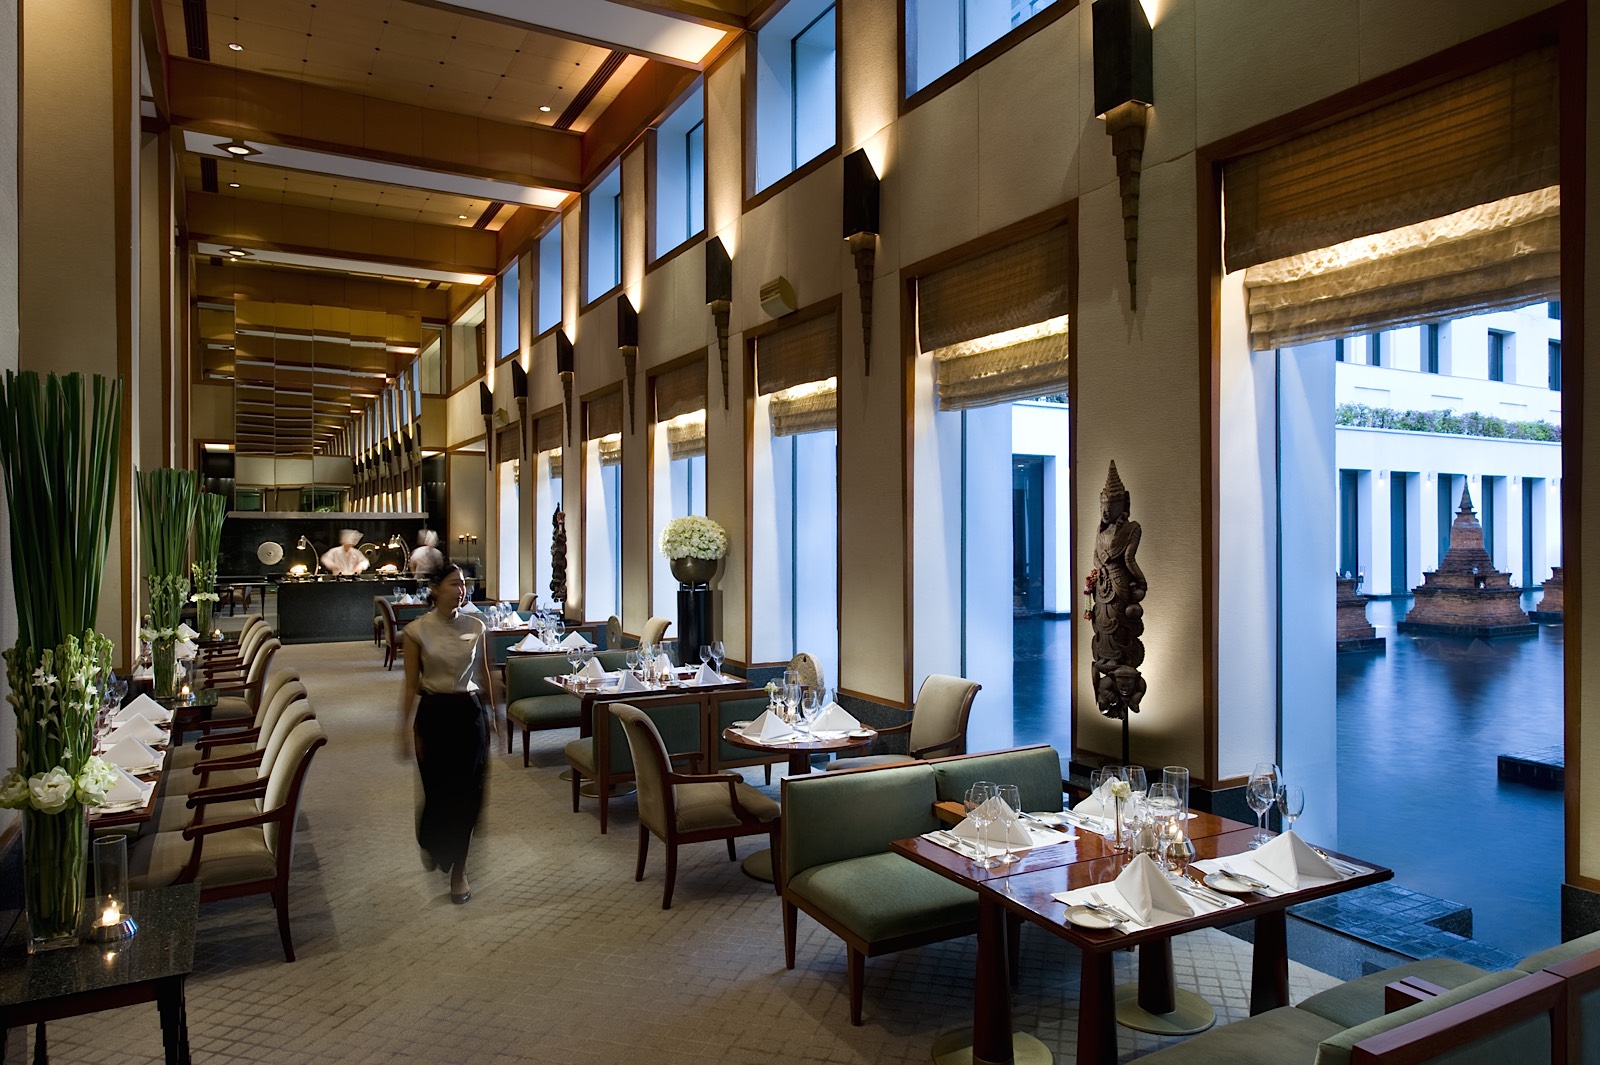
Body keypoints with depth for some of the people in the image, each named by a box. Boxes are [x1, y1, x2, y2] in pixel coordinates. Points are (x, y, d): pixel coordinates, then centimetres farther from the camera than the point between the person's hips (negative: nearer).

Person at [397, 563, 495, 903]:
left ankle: (458, 869, 16)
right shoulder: (417, 630, -7)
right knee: (437, 789, 4)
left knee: (466, 792, 1)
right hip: (434, 712, -2)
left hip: (469, 712, 2)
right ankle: (432, 844, 39)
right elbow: (411, 684, -4)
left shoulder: (475, 627, 0)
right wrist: (406, 729, -6)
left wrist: (492, 715, 12)